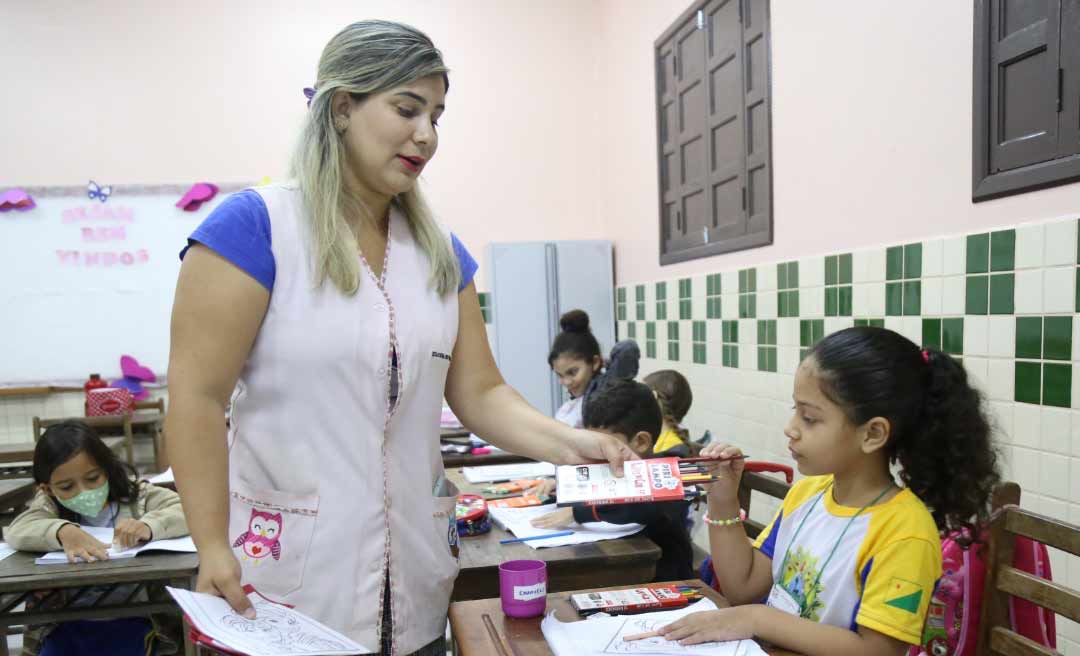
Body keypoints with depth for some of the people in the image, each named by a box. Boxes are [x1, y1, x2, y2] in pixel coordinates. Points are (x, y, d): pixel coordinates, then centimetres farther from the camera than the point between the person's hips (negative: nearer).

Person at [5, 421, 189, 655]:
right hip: (67, 624, 2)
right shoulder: (51, 506, 5)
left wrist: (148, 526, -31)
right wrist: (63, 531, -34)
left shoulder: (136, 495, -1)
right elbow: (15, 532, -15)